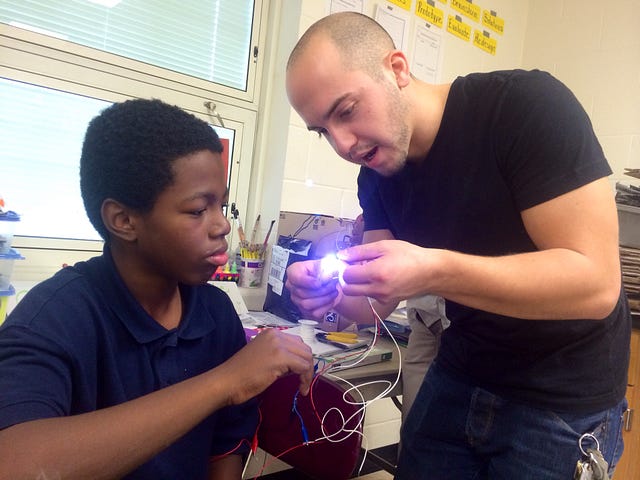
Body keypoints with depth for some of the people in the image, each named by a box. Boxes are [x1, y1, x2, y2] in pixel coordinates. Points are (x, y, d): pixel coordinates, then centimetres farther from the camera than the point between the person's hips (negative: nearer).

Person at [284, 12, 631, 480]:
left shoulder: (527, 106, -22)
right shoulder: (376, 175, -3)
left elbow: (596, 283, -27)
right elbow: (377, 300, 0)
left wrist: (433, 272, -37)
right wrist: (331, 294, -21)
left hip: (563, 400, -5)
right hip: (458, 378, 5)